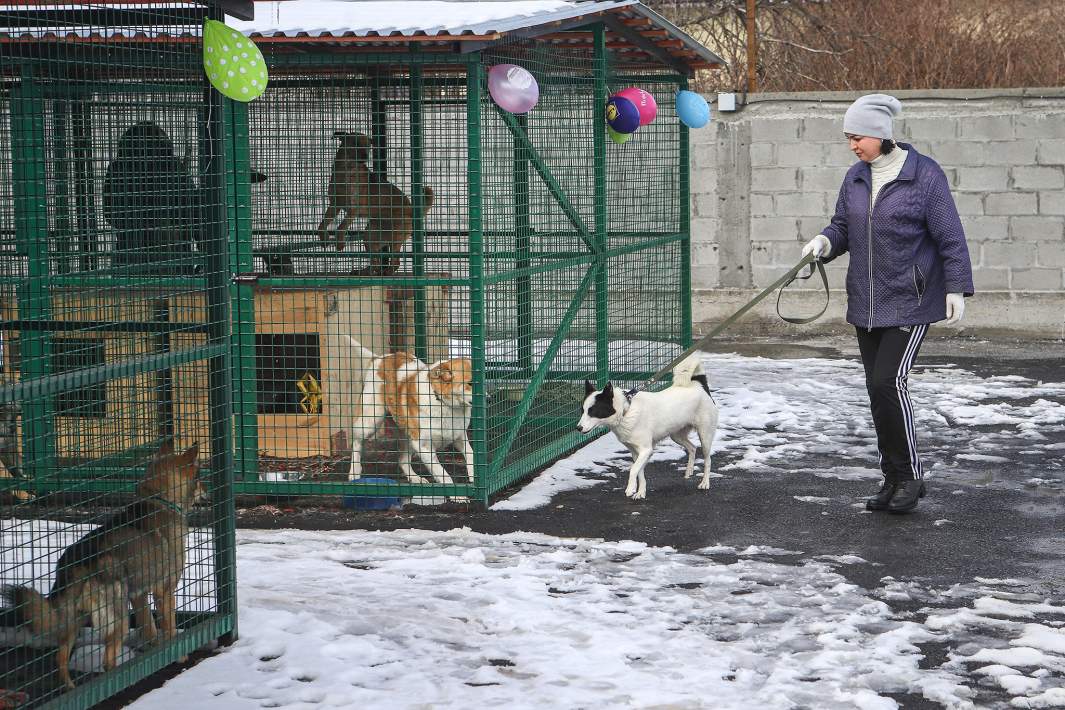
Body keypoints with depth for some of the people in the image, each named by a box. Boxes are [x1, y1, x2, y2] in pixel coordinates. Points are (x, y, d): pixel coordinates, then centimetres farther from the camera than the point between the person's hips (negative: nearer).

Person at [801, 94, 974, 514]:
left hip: (910, 301, -6)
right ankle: (893, 479, 17)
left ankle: (910, 475, -2)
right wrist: (825, 242, -8)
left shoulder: (924, 175, -9)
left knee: (888, 381, -15)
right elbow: (843, 226, 15)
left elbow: (950, 237, -8)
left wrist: (956, 290, -10)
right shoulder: (856, 178, 8)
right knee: (877, 388, 7)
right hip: (866, 302, 6)